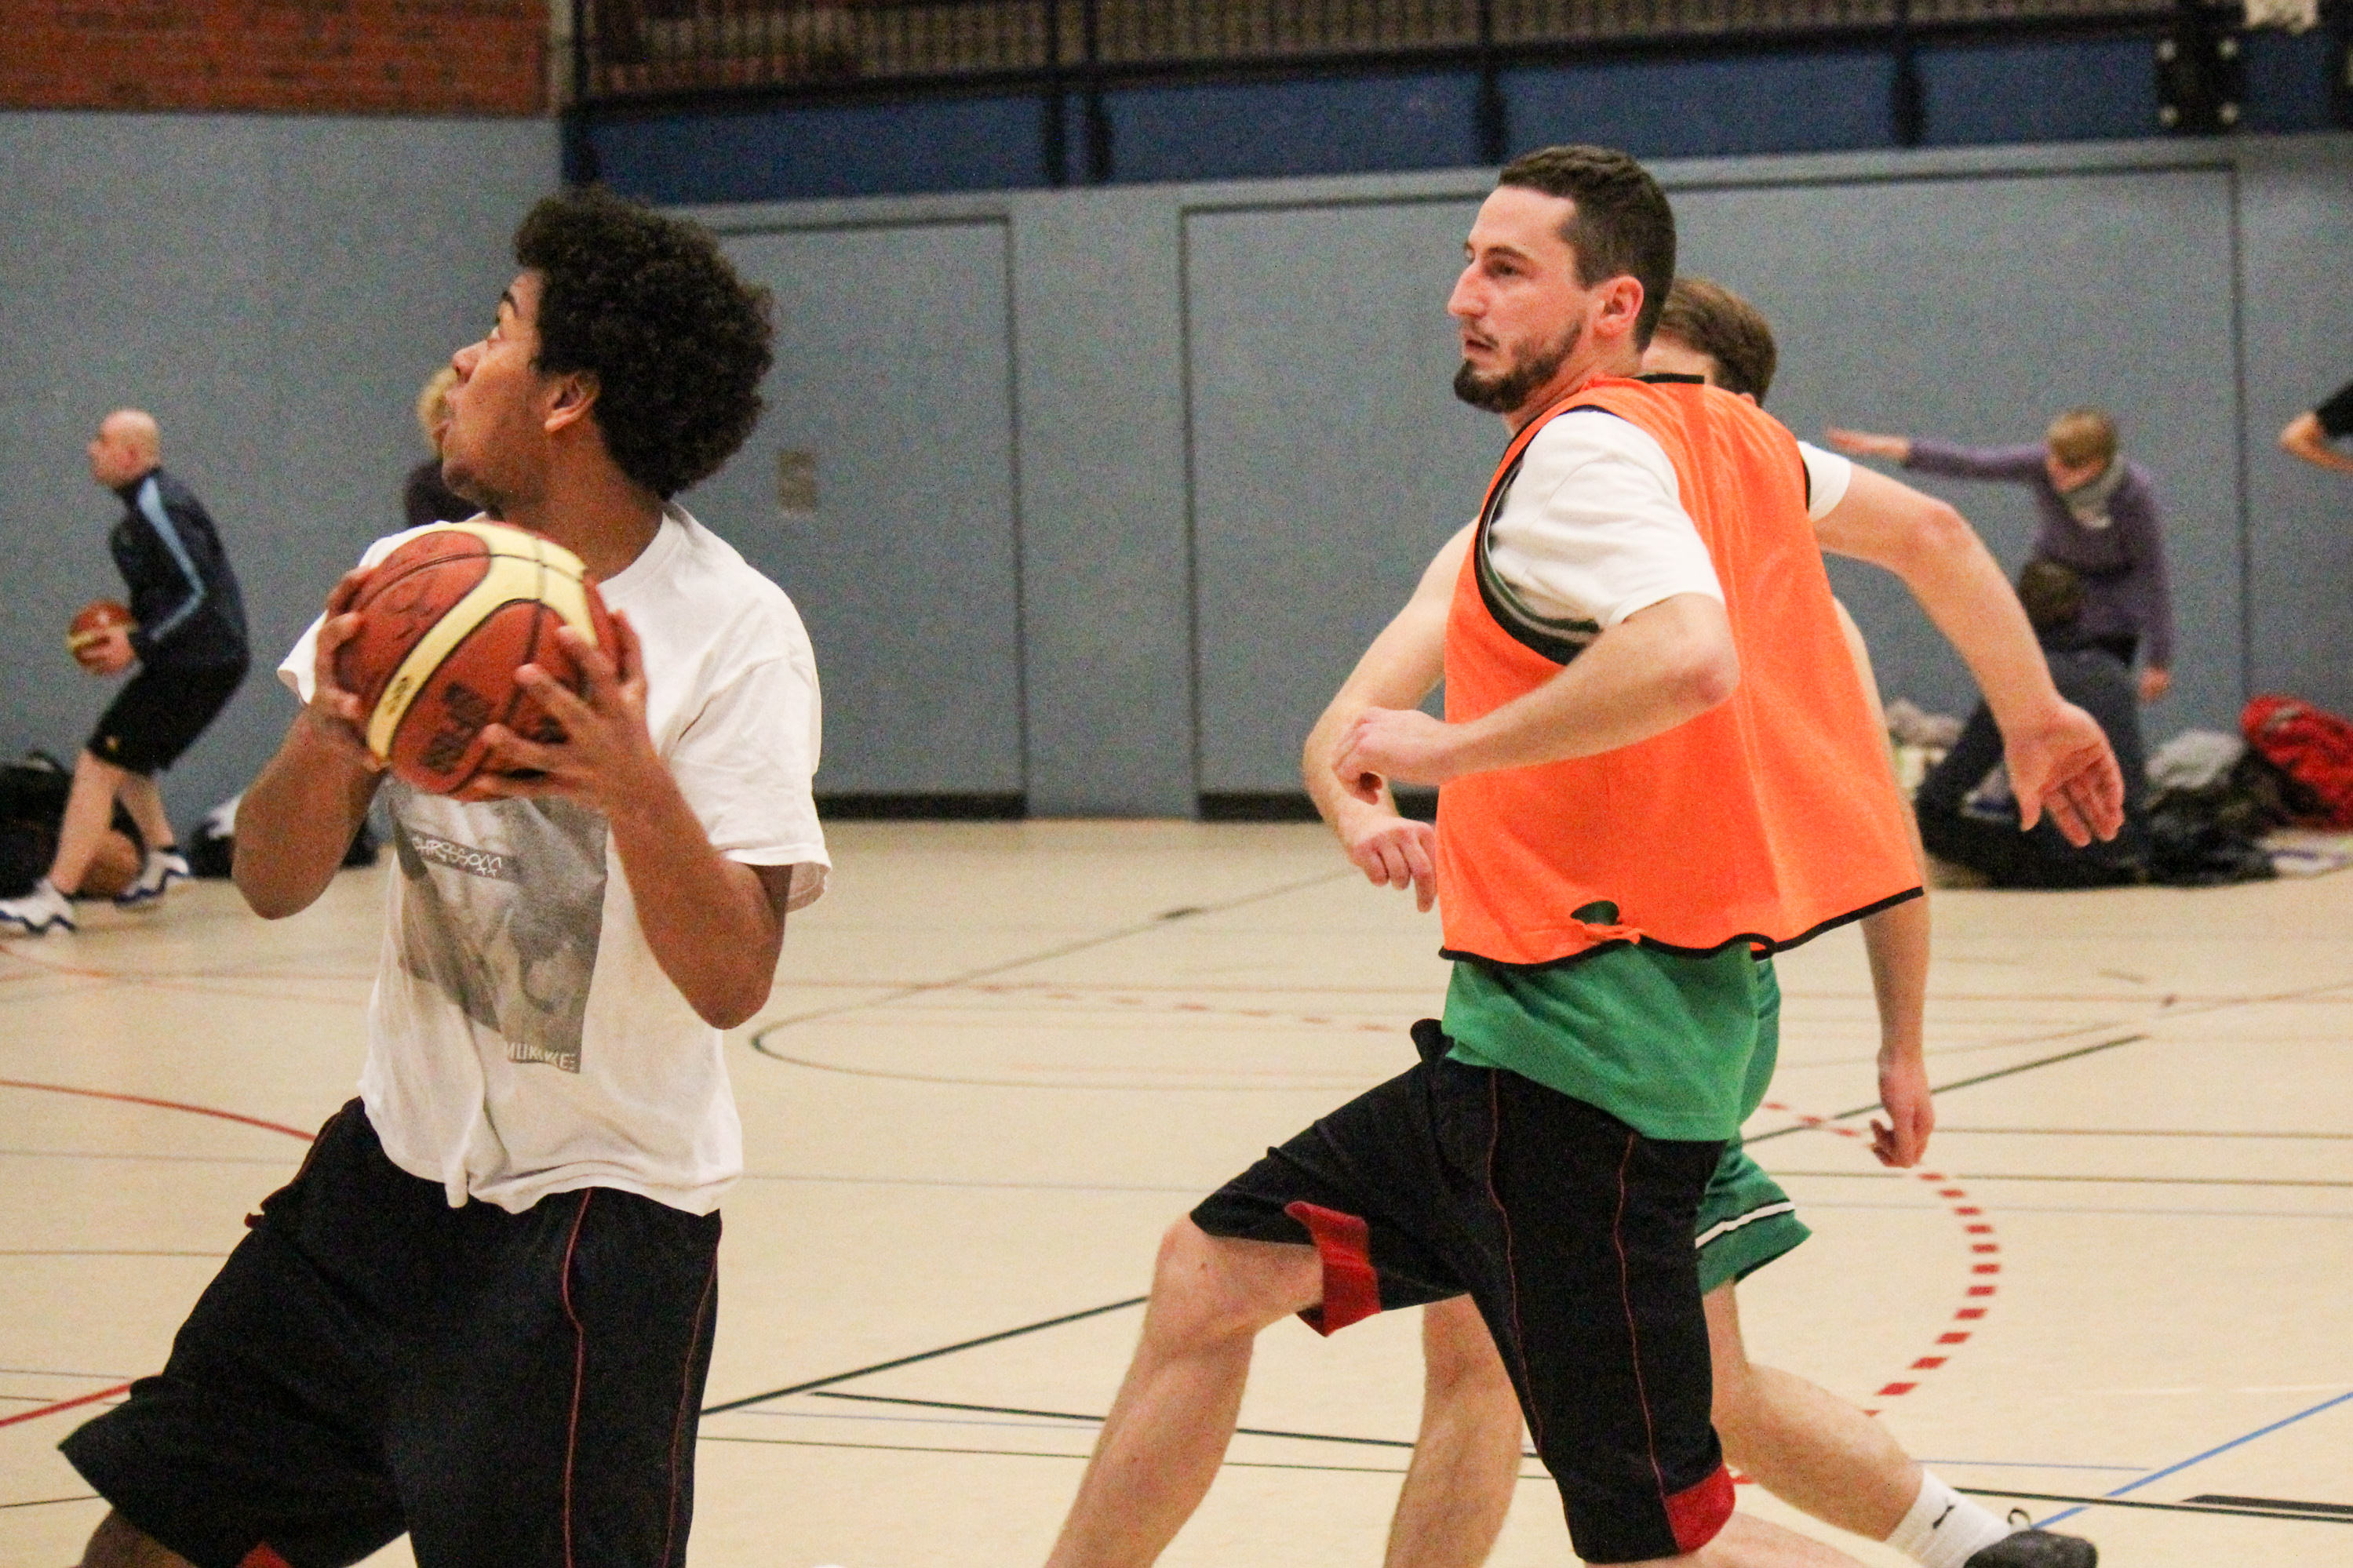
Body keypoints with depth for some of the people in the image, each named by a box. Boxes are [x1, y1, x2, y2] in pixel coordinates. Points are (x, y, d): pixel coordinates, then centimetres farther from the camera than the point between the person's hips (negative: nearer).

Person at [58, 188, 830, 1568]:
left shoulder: (733, 634, -16)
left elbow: (733, 985, -21)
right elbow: (276, 885, -3)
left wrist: (636, 788, -38)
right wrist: (325, 740, -23)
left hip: (601, 1208, -6)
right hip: (400, 1160, 6)